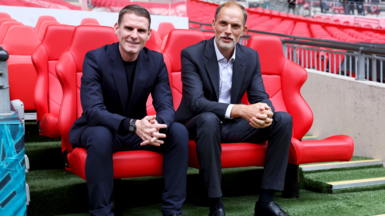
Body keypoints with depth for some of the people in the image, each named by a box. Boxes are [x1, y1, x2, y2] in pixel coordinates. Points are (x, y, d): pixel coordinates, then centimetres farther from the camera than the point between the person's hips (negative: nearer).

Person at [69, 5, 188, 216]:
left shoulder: (156, 61, -5)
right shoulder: (95, 58, -17)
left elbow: (166, 107, -12)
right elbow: (92, 111, -28)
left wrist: (156, 125, -38)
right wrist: (133, 125, -45)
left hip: (138, 130, 4)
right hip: (99, 129, -3)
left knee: (179, 131, -19)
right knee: (101, 136, -37)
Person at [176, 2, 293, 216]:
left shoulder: (251, 57, 1)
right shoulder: (191, 54, -14)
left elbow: (261, 97, -1)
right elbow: (195, 102, -25)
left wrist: (265, 113, -29)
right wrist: (240, 110, -38)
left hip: (233, 126, 5)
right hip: (199, 125, -5)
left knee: (284, 119, -14)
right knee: (209, 119, -39)